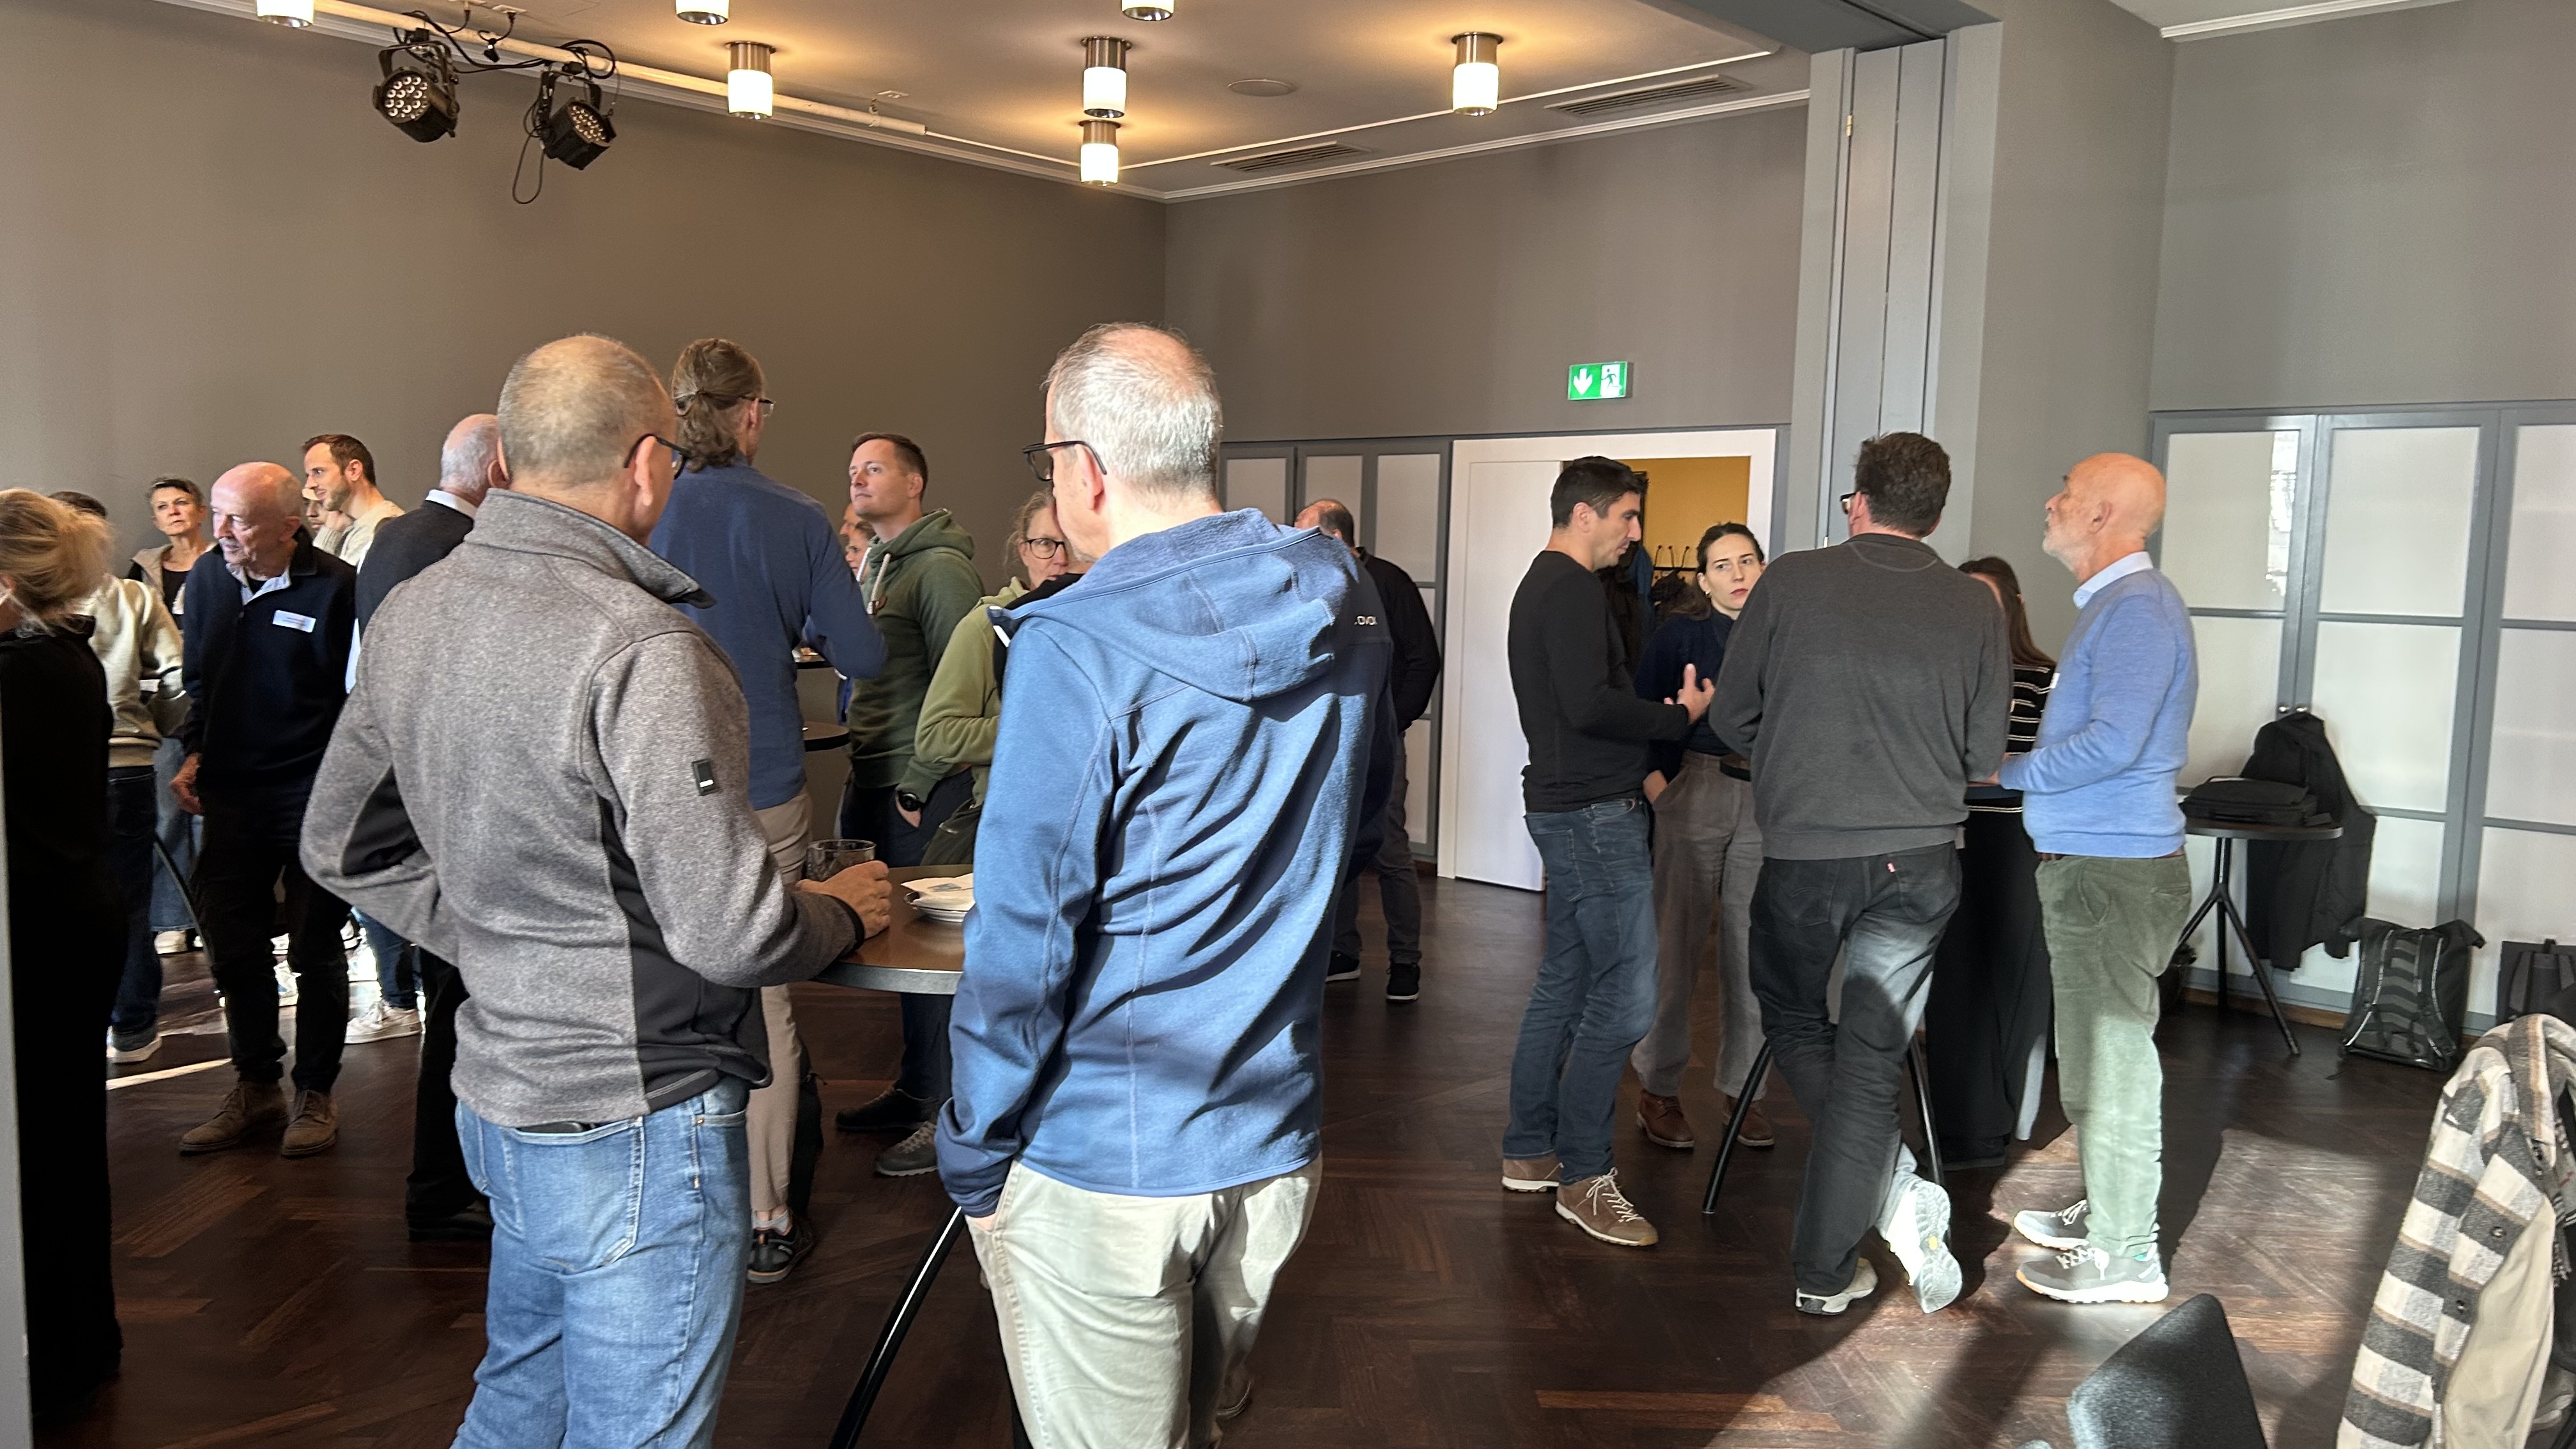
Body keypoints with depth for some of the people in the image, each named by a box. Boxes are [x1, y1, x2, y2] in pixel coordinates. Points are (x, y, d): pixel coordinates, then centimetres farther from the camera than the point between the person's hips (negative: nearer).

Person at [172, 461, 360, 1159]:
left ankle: (316, 1095, 20)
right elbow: (199, 682, 17)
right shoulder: (207, 578, 5)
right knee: (233, 948, 11)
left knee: (315, 950, 5)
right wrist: (195, 754, 6)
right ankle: (254, 1090, 27)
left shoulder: (335, 587, -13)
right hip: (231, 793, 5)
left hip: (312, 795, -5)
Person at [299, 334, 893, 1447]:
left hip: (497, 1095, 8)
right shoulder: (641, 651, -24)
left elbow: (342, 846, 13)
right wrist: (843, 911, -7)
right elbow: (725, 928, -26)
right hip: (636, 1121, -8)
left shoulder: (410, 614, 3)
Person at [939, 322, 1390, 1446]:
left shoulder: (1079, 648, -20)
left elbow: (1024, 938, -18)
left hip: (1103, 1163, -6)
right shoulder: (1345, 615, 0)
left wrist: (972, 1155, -6)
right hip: (1277, 1138, 6)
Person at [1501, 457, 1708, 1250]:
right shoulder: (1574, 590, -15)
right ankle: (1584, 1174, -1)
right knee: (1625, 994, -8)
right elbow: (1589, 705, -25)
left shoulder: (1543, 584, 18)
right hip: (1595, 813, -11)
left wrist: (1639, 762, 14)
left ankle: (1530, 1151, 22)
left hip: (1567, 807, 11)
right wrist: (1678, 717, -12)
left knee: (1565, 979, 15)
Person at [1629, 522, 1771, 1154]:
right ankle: (1658, 1090, 10)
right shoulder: (1679, 633, 1)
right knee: (1677, 943, 0)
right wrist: (1658, 788, -8)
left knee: (1753, 950, 6)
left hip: (1766, 800, 3)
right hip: (1694, 789, -3)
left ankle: (1741, 1089, 19)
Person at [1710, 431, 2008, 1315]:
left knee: (1793, 1021, 21)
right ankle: (1824, 1271, 15)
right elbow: (1985, 756, 5)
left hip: (1803, 852, -2)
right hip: (1919, 861, 2)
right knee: (1871, 1058, 9)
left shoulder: (1791, 583, -5)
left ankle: (1891, 1185, 5)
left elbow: (1732, 721, 2)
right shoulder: (1976, 607, 0)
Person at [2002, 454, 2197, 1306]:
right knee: (2091, 1051, 19)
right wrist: (2022, 768, 10)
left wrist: (2007, 773, -14)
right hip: (2089, 863, 11)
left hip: (2115, 872, -11)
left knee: (2112, 1054, -2)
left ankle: (2127, 1254, 8)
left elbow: (2113, 743, -25)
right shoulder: (2113, 603, 17)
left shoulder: (2137, 607, -16)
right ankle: (2105, 1213, 32)